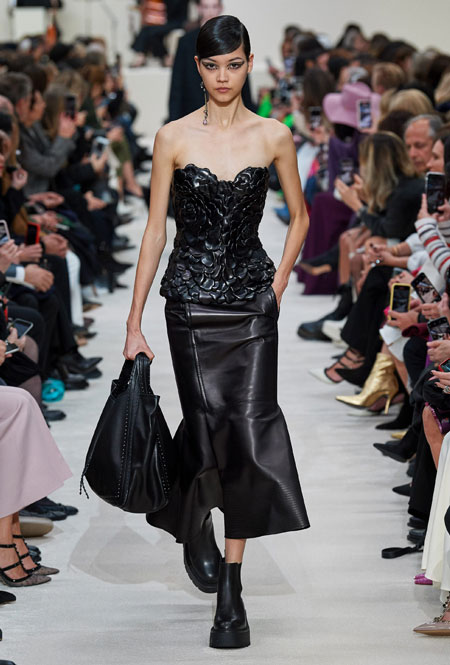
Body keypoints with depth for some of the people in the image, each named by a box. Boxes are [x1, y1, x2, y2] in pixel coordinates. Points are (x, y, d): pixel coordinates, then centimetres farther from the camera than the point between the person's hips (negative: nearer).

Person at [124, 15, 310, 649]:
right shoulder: (173, 137, 0)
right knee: (208, 423, -3)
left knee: (249, 428, -8)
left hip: (251, 301, 1)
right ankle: (193, 525, 32)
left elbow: (300, 217, 16)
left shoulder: (274, 136, 3)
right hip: (191, 298, 0)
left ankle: (230, 592, -2)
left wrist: (277, 286, 5)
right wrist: (135, 322, 0)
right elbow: (155, 230, 2)